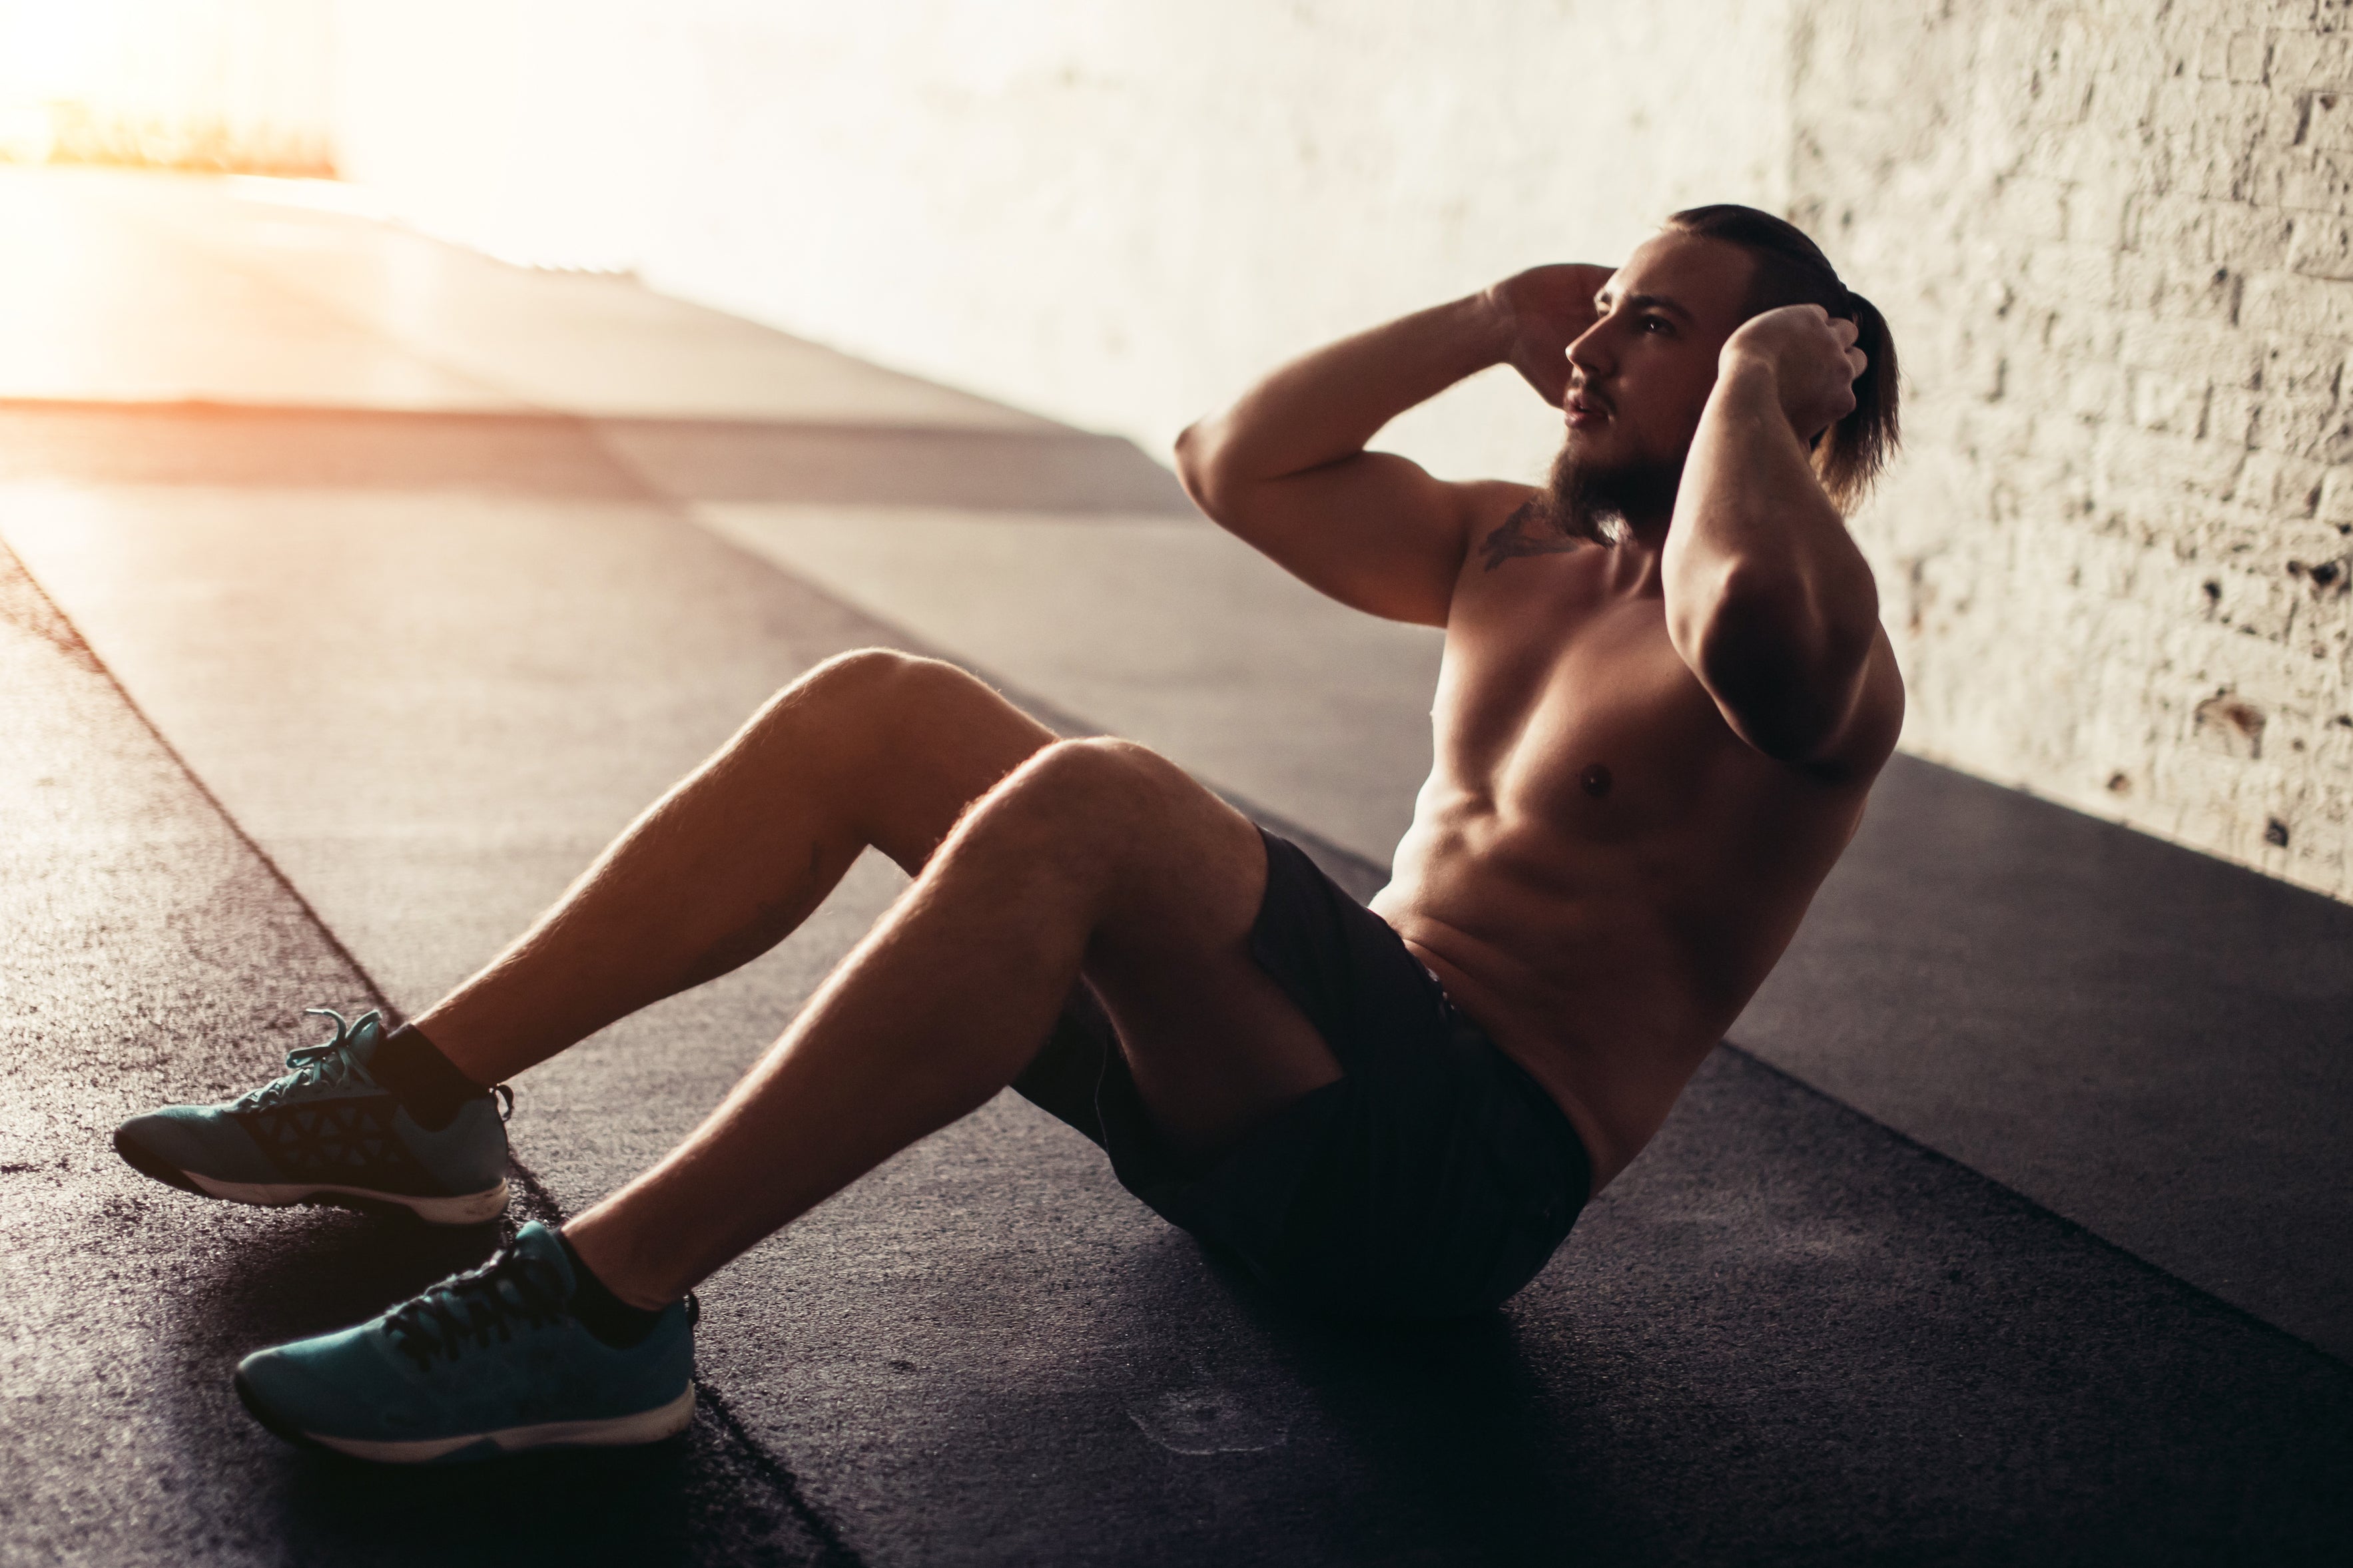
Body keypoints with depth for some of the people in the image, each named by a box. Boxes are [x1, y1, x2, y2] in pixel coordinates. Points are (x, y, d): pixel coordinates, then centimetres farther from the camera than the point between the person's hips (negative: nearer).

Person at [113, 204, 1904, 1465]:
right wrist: (1483, 325, 14)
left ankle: (601, 1309, -34)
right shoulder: (1524, 545, 20)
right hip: (1314, 1059, 9)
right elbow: (1238, 466, 20)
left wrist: (1758, 381, -15)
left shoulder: (1818, 639, -6)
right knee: (876, 708, -1)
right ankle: (423, 1093, 1)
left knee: (1083, 806, -35)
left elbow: (1745, 623, -33)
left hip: (1463, 1173, -8)